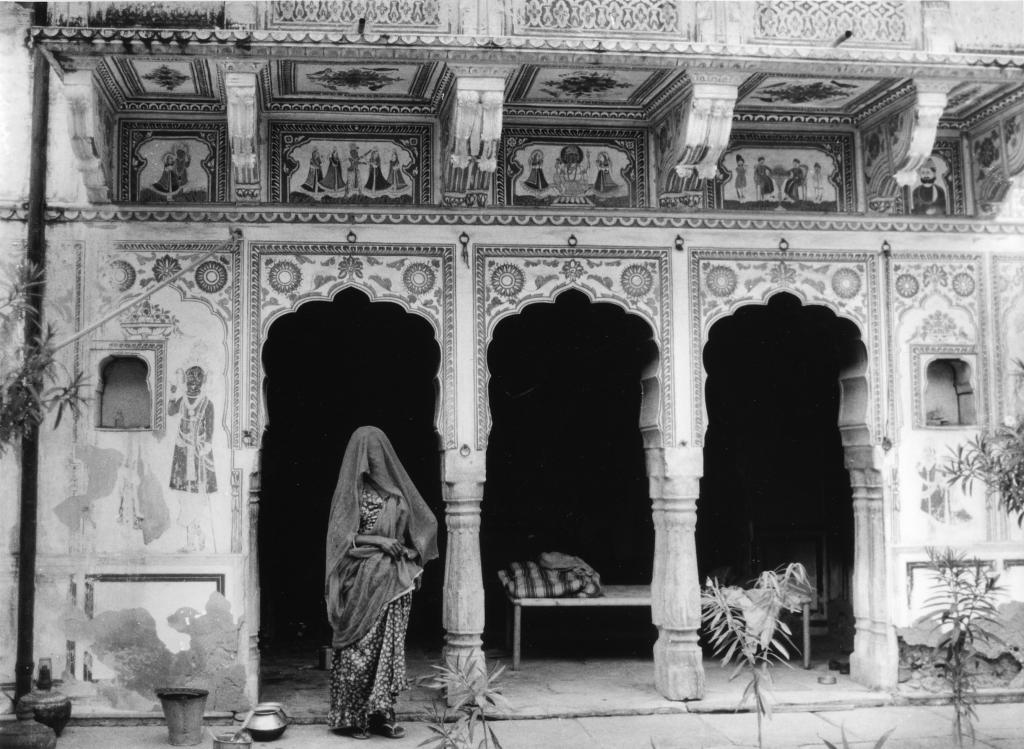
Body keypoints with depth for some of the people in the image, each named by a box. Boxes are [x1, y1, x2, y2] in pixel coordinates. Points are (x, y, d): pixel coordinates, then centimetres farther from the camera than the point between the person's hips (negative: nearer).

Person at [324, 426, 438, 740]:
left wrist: (413, 558, 6)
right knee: (360, 647, -4)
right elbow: (341, 535, -6)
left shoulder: (397, 488, 11)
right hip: (362, 579, -4)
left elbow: (426, 523, 18)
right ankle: (352, 717, 3)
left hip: (395, 580, 4)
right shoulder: (351, 490, -1)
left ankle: (382, 713, 9)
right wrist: (377, 540, -16)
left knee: (391, 645, 3)